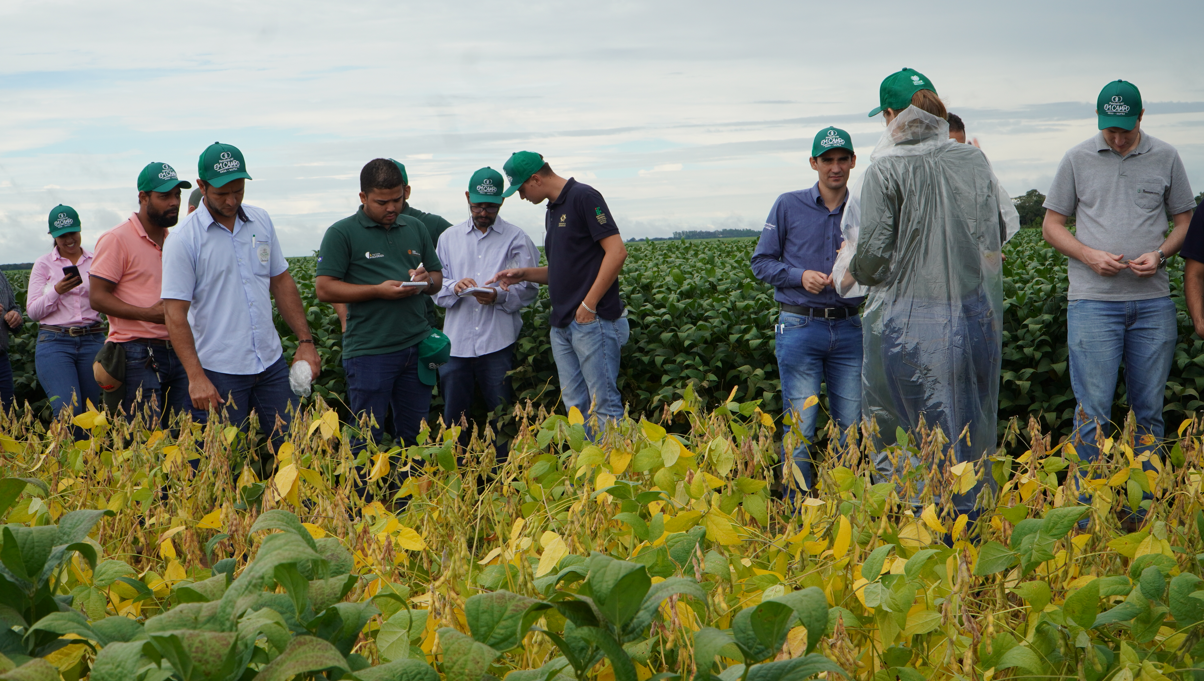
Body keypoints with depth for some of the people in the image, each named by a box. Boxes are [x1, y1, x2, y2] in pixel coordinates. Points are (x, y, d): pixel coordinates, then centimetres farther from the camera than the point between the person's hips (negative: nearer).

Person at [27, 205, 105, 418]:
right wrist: (57, 291, -14)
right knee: (69, 409, -18)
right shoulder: (43, 264, 6)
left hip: (92, 342, 2)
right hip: (55, 343, -2)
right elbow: (33, 311, 2)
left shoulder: (95, 262, 10)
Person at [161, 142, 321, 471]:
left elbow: (281, 281, 15)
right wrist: (195, 377, -19)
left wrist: (305, 341, 9)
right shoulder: (183, 240, -9)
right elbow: (175, 313, -12)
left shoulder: (261, 221, 8)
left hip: (271, 363, 5)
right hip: (219, 372, -5)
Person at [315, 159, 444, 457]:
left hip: (417, 348, 5)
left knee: (416, 435, 10)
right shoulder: (342, 233, -3)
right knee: (367, 437, 0)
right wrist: (378, 290, -16)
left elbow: (437, 277, 23)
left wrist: (426, 281, -3)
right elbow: (324, 289, -8)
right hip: (369, 351, -5)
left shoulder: (415, 229, 15)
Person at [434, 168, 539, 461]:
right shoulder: (449, 238, 14)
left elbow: (529, 290, 1)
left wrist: (499, 296, -17)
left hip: (497, 342, -3)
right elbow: (436, 288, 10)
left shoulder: (517, 239, 5)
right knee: (454, 418, 5)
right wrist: (454, 288, -12)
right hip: (456, 341, 3)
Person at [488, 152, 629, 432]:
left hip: (592, 321, -9)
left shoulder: (583, 197, -8)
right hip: (563, 324, 9)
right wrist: (524, 274, 11)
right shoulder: (553, 211, 19)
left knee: (603, 406, -8)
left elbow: (617, 252, -16)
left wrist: (589, 305, -17)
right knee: (575, 406, 8)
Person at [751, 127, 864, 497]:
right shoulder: (789, 206, 2)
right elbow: (761, 262, 4)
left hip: (848, 329, 3)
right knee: (801, 428, -3)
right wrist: (800, 276, -12)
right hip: (800, 327, -3)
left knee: (852, 426, 6)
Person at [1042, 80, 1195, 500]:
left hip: (1153, 300, 2)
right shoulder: (1077, 159, 5)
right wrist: (1089, 255, -8)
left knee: (1149, 410, 8)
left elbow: (1186, 220, 15)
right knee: (1093, 411, -5)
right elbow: (1051, 225, 9)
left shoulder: (1166, 158, 8)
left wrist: (1160, 254, -5)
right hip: (1093, 298, -2)